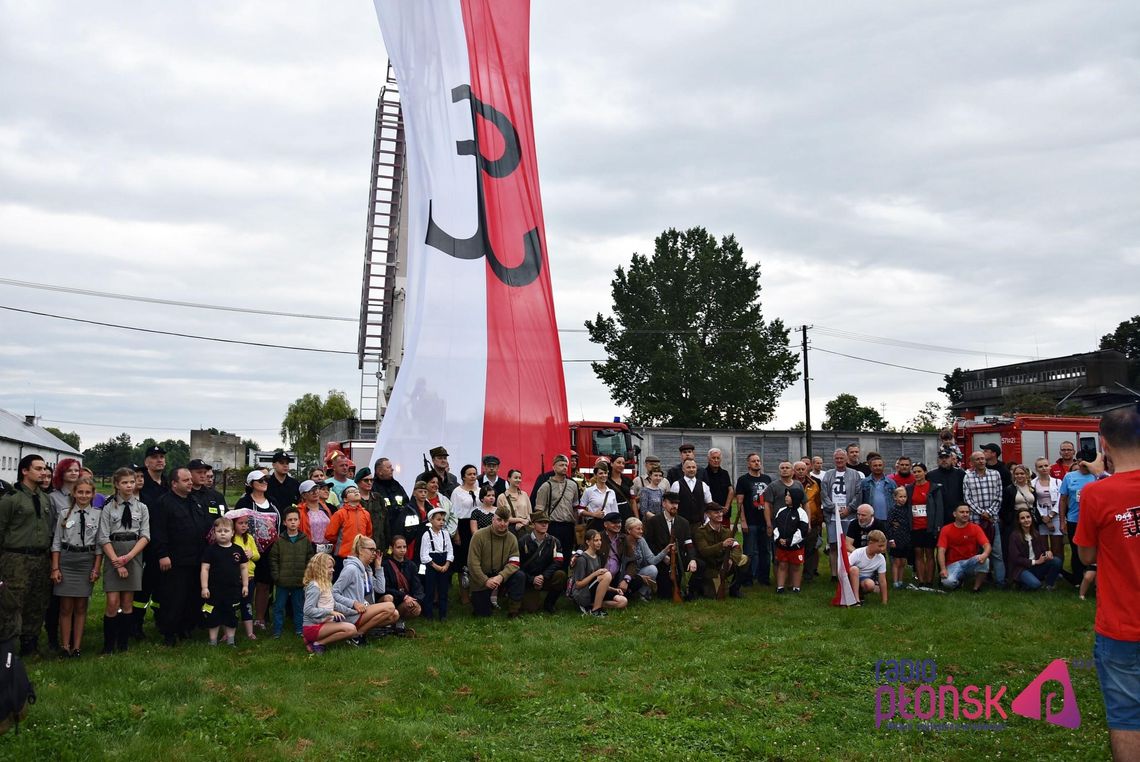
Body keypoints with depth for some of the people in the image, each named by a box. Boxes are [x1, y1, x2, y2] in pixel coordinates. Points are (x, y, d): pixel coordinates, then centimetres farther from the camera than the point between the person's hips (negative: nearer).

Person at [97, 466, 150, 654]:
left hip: (134, 555, 2)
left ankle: (123, 644, 14)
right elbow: (103, 538, -3)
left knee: (128, 602, 5)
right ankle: (108, 645, 7)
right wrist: (117, 562, -11)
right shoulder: (108, 508, 1)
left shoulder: (142, 507, 6)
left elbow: (145, 536, 1)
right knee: (113, 602, -7)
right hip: (112, 555, -1)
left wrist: (128, 556, -12)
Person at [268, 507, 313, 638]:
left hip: (300, 582, 1)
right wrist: (276, 576, -7)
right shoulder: (279, 540, -1)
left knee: (299, 607, 11)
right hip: (282, 582, -1)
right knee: (279, 607, 8)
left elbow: (310, 559, 3)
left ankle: (299, 629, 22)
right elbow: (273, 560, -1)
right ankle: (277, 630, 18)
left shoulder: (306, 540, 1)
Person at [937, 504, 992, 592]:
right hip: (953, 564, -1)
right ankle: (958, 581, 9)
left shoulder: (975, 528, 1)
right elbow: (941, 551, -9)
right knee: (948, 581, -32)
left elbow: (987, 545, -11)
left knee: (984, 560, -32)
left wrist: (985, 554, -37)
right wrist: (943, 569, -24)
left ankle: (977, 587, -8)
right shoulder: (946, 530, -2)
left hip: (971, 562, 1)